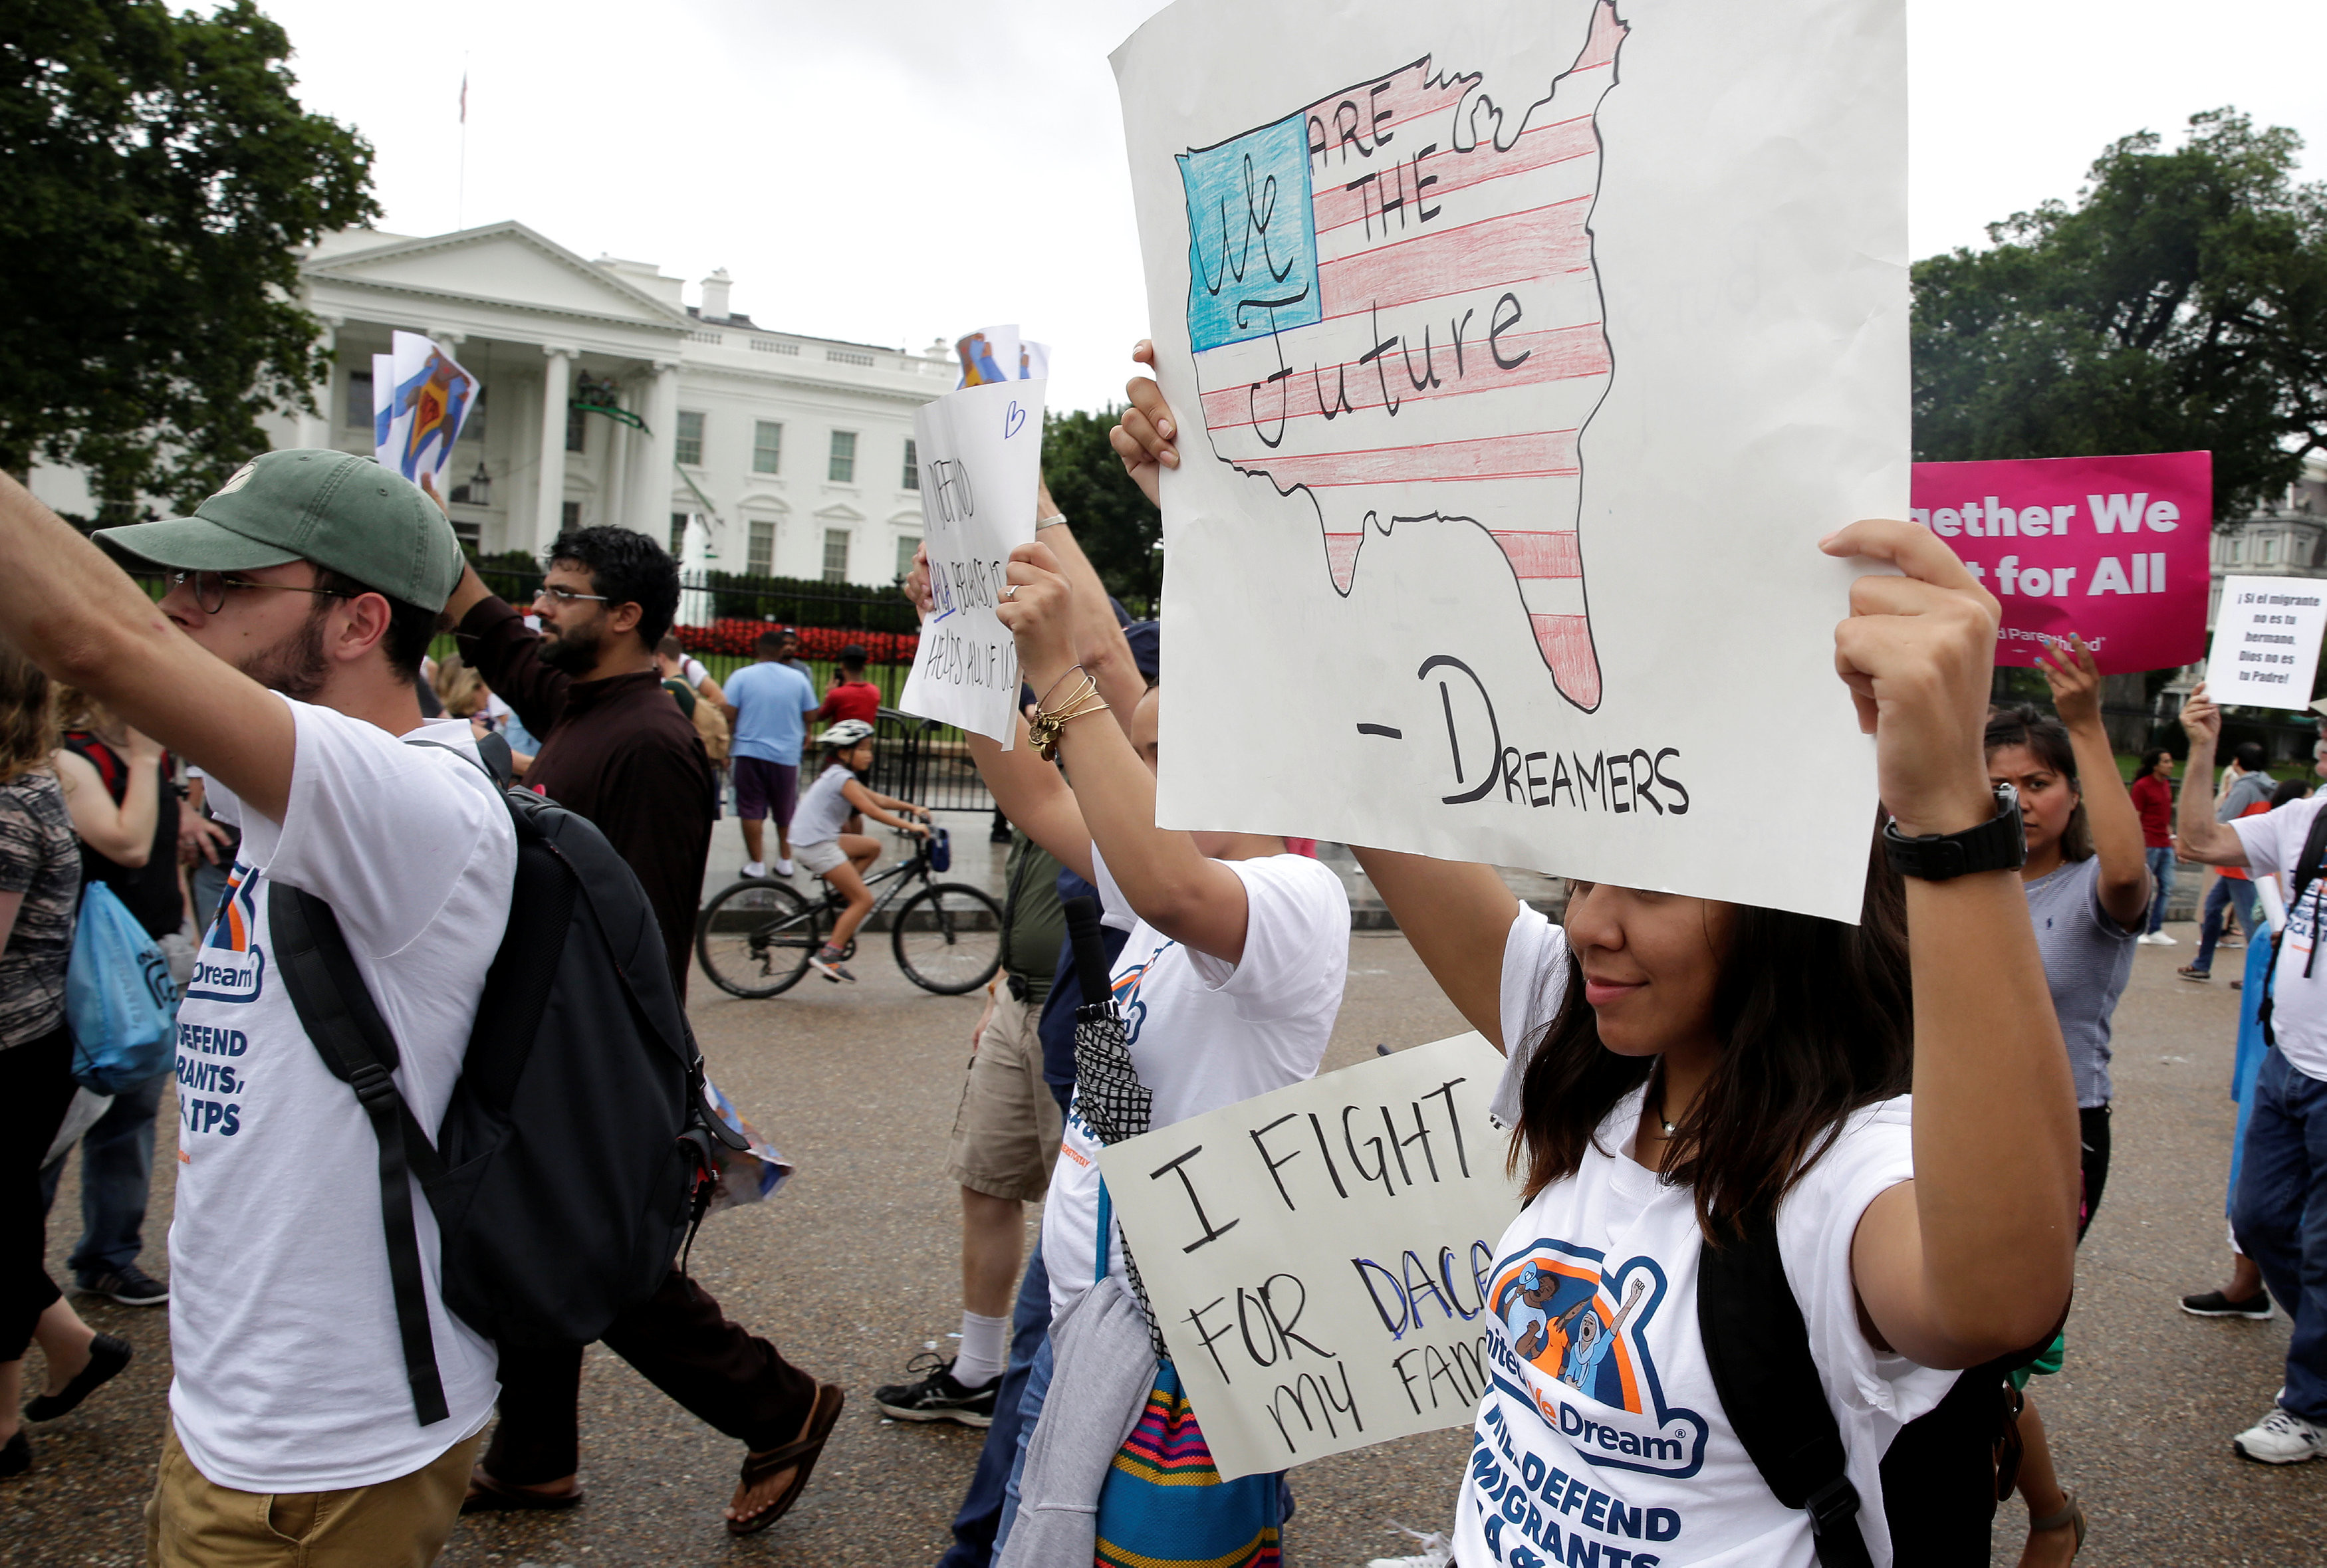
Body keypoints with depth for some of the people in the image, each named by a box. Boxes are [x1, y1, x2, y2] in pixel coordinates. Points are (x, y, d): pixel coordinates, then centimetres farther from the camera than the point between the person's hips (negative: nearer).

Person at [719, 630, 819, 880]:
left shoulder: (741, 676, -4)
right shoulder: (798, 678, 1)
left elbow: (727, 716, -8)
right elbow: (810, 716, 8)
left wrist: (725, 749, 4)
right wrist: (803, 734, 28)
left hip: (749, 751, -2)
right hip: (787, 755, 2)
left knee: (751, 810, 4)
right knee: (786, 812, 15)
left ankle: (756, 864, 4)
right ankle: (785, 861, 21)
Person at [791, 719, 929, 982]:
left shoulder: (838, 775, 17)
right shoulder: (843, 778, -14)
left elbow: (878, 798, 17)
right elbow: (872, 810, -22)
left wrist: (912, 807, 10)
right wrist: (910, 826, -23)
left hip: (821, 839, 10)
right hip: (816, 845, -10)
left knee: (872, 846, 18)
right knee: (864, 900, -7)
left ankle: (840, 895, 12)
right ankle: (828, 956, -8)